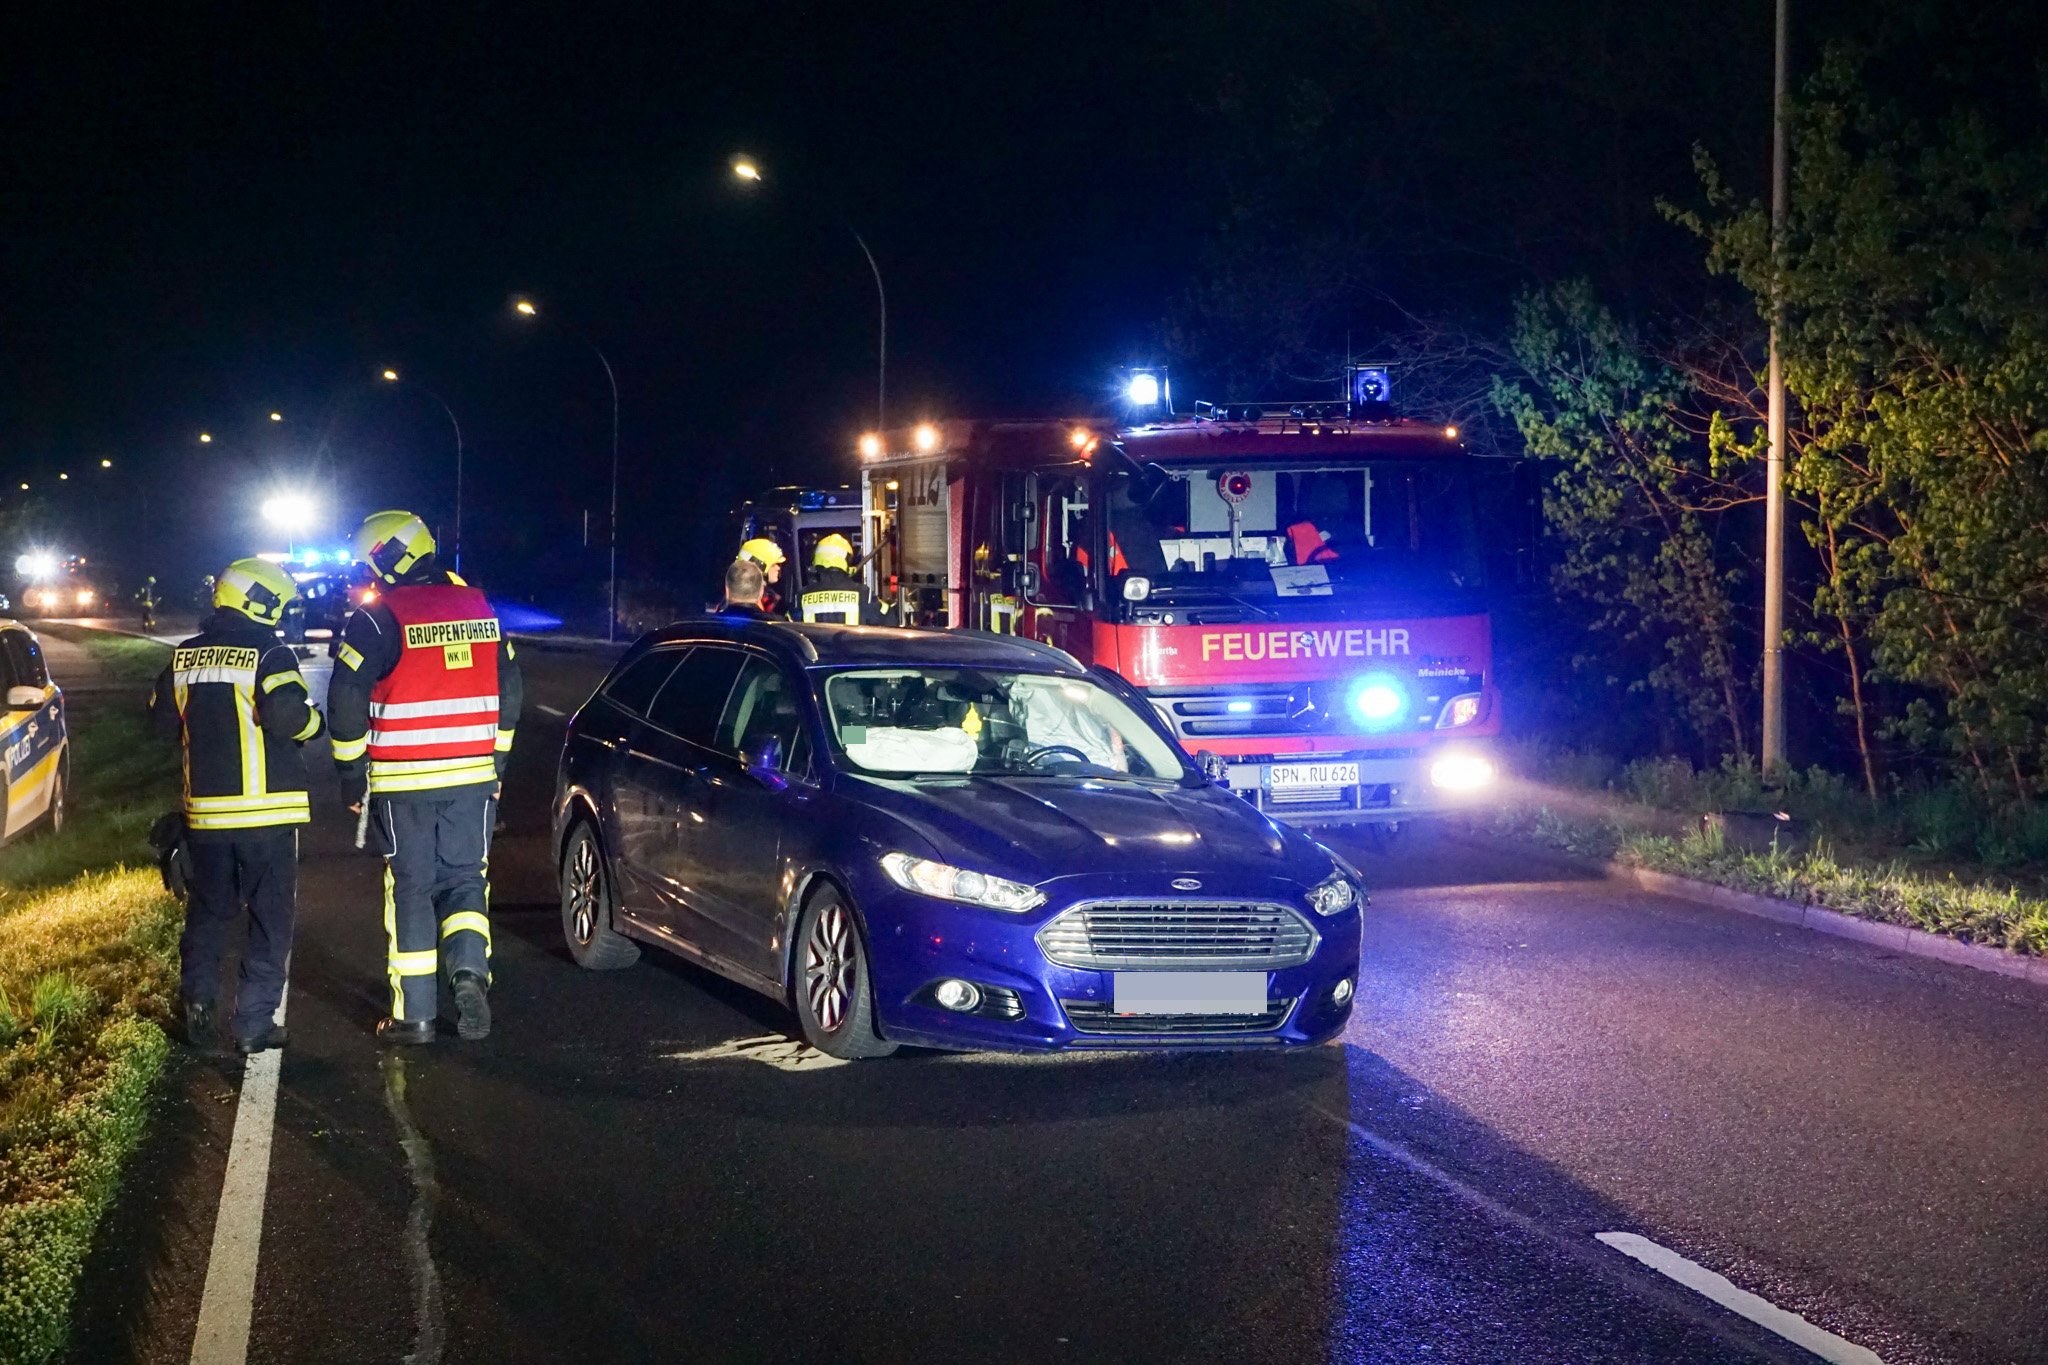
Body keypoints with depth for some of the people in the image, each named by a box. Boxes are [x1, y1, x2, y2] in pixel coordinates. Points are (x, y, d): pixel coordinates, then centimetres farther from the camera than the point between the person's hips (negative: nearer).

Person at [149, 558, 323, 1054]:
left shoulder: (184, 657, 7)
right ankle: (254, 1023, 2)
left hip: (206, 810, 5)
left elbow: (163, 721, 13)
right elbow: (286, 715, -25)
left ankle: (196, 1011, 19)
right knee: (270, 920, 4)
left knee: (206, 914, 19)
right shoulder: (270, 655, -12)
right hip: (267, 810, -5)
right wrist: (312, 722, -5)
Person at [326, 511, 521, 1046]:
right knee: (465, 881, 13)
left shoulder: (377, 619, -8)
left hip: (402, 782, -3)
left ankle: (414, 1014, 6)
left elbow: (346, 704, -9)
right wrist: (495, 763, 21)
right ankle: (470, 971, -12)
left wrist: (352, 776, 2)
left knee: (411, 891, 5)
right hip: (474, 779, 3)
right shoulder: (479, 608, 8)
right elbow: (508, 694, 14)